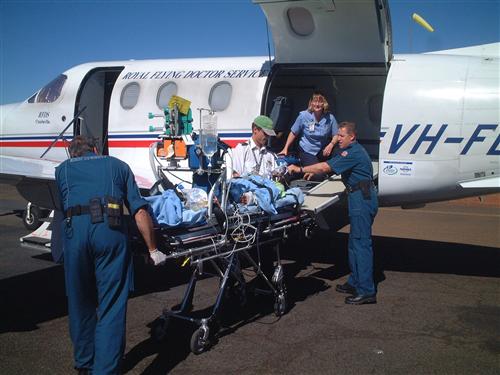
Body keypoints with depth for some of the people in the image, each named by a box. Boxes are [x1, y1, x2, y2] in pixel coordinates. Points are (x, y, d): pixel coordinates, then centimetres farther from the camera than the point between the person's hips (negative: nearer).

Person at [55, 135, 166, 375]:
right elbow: (139, 212, 13)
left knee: (80, 303, 17)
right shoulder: (117, 165, 22)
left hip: (74, 231, 2)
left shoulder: (62, 169, 26)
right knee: (111, 307, 2)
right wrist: (153, 249, 17)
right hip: (111, 229, -1)